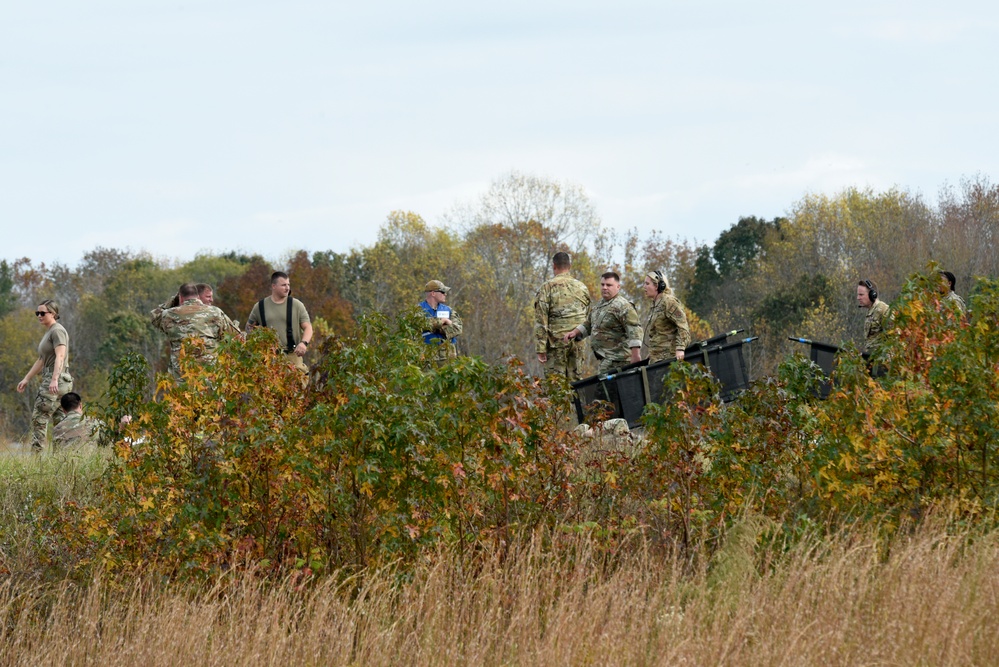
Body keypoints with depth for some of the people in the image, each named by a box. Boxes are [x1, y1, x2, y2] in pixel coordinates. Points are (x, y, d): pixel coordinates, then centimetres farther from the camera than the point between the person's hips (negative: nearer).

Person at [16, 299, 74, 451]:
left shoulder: (57, 331, -8)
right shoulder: (48, 332, 21)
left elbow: (60, 356, -20)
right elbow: (41, 360, 28)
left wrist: (54, 379, -31)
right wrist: (26, 379, 27)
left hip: (57, 380, -10)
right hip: (48, 379, 10)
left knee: (39, 417, -13)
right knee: (58, 419, 8)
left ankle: (36, 452, -16)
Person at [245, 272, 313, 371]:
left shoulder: (296, 305, 6)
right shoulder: (260, 306, 10)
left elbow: (308, 327, 3)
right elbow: (249, 327, 21)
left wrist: (304, 343, -17)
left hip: (292, 355, -1)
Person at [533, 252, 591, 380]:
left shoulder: (547, 288, -4)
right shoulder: (582, 288, 10)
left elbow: (541, 320, -7)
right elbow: (588, 319, 15)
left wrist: (540, 349, -7)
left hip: (557, 340, -4)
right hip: (578, 343, 4)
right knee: (575, 381, 8)